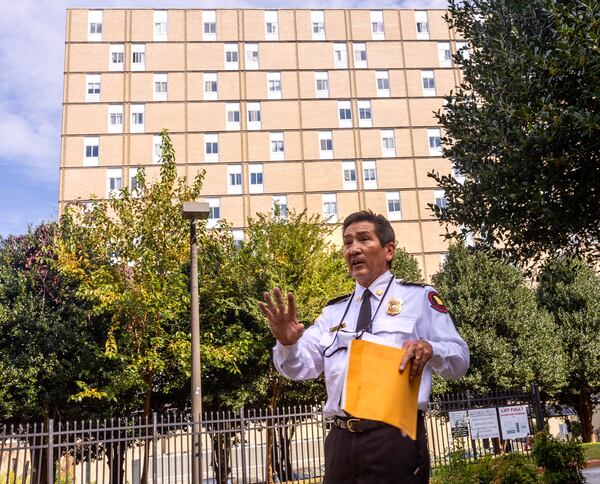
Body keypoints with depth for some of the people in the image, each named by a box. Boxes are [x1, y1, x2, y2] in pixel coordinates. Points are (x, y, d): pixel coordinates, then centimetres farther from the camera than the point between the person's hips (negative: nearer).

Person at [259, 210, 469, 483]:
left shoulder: (419, 297, 4)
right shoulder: (334, 311, 16)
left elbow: (460, 361, 2)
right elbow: (301, 366, 7)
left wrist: (429, 349, -19)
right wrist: (287, 342, -15)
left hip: (395, 437, -4)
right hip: (340, 440, 4)